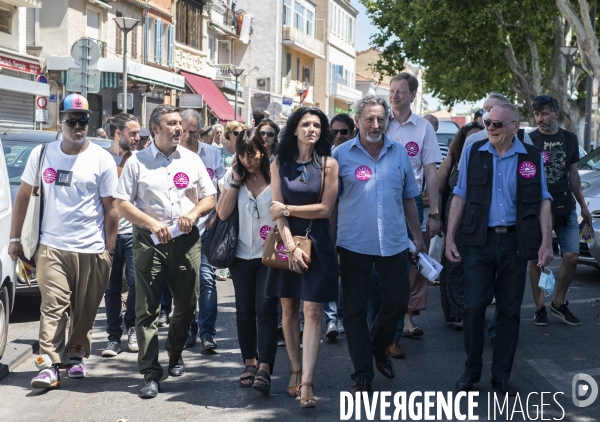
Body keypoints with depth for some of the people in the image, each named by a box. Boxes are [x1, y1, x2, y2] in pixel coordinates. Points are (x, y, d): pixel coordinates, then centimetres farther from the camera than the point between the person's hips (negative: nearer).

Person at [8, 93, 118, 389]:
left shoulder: (102, 160, -1)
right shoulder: (42, 154, 5)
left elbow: (110, 209, 0)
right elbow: (23, 196, 11)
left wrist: (109, 250, -3)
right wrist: (15, 238, 7)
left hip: (91, 250, 0)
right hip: (52, 247, 1)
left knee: (85, 311, 8)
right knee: (53, 306, -9)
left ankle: (76, 355, 26)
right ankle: (48, 366, -10)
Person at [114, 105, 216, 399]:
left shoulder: (192, 160, 11)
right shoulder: (137, 162, 2)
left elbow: (210, 197, 14)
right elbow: (121, 204, 0)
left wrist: (194, 212, -8)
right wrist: (152, 223, -13)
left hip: (186, 240, 3)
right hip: (149, 241, -3)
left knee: (187, 305, 9)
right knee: (147, 309, -6)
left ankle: (175, 353, 35)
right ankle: (151, 374, -1)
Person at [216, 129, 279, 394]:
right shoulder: (233, 176, 4)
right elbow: (223, 213, -5)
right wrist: (236, 180, -8)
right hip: (241, 254, 4)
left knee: (266, 309, -11)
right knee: (244, 311, 10)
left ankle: (264, 369, -14)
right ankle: (249, 363, 23)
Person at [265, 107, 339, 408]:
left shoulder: (328, 164, -1)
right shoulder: (279, 164, 3)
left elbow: (325, 209, -6)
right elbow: (277, 211, -3)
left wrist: (287, 209, -6)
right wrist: (291, 247, -13)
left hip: (317, 242, -2)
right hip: (287, 241, 2)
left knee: (312, 311, -6)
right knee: (288, 309, 7)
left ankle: (306, 382, -8)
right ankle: (295, 370, 20)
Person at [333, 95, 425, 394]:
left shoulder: (399, 153, 7)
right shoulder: (341, 154, -2)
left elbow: (408, 198, 13)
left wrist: (418, 236, 10)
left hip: (393, 243, 3)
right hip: (354, 244, -2)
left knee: (398, 301, 7)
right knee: (355, 309, 4)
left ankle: (377, 347, 36)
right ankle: (362, 375, 15)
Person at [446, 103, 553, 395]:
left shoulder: (532, 157, 3)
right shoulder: (473, 153, 3)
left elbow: (543, 201, 4)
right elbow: (460, 196, 5)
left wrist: (546, 242, -4)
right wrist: (449, 237, -1)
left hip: (515, 241, 1)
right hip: (479, 241, 0)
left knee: (510, 310, 7)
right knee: (473, 306, -3)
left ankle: (502, 375, 18)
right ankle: (471, 370, 14)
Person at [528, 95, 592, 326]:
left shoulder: (569, 139, 9)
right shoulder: (529, 140, -2)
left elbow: (573, 174, 17)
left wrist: (583, 206, 15)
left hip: (565, 207, 3)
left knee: (571, 256, -1)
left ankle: (559, 303, 15)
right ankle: (540, 308, 11)